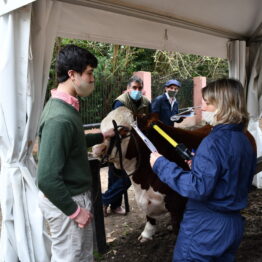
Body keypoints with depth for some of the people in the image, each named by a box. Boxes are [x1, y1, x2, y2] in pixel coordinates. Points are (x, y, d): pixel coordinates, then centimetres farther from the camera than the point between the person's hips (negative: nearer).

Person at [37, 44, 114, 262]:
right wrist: (74, 210, -19)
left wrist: (101, 136, 24)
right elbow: (47, 177, -29)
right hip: (67, 201, -9)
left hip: (74, 195, 9)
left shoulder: (64, 106, 3)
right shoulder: (60, 117, -28)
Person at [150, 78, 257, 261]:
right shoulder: (246, 142, 3)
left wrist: (161, 164, -22)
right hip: (234, 227, 8)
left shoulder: (214, 141, -23)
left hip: (205, 231, -8)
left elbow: (198, 188, -29)